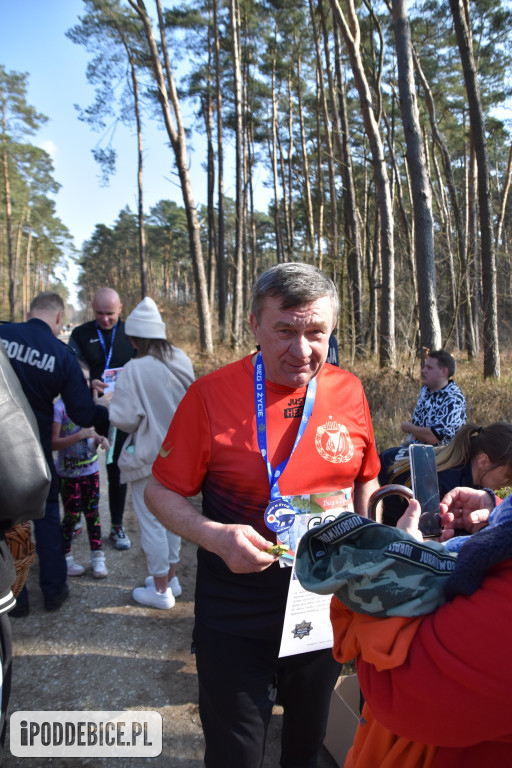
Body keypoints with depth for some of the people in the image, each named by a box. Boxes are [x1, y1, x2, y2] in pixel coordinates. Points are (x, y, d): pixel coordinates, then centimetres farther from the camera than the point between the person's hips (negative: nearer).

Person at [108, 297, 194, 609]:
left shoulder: (135, 370, -22)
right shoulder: (182, 361, -4)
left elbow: (124, 419, -21)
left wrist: (114, 401, -1)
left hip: (148, 457, -6)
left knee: (152, 522, 8)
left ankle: (160, 590, 21)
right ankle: (171, 577, 36)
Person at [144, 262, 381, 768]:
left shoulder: (348, 391, -5)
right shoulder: (211, 394, -15)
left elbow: (366, 480, 10)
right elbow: (161, 491, -8)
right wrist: (214, 536, -24)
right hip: (236, 616, -3)